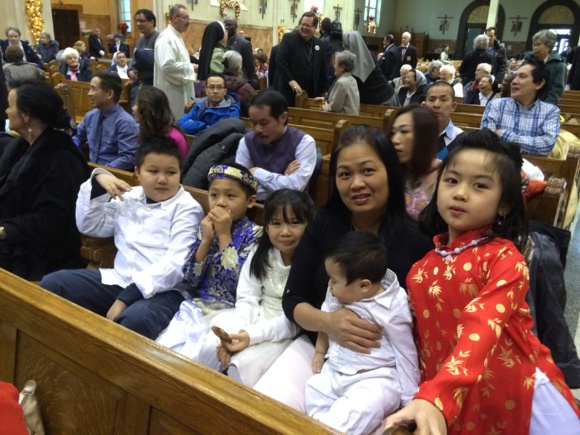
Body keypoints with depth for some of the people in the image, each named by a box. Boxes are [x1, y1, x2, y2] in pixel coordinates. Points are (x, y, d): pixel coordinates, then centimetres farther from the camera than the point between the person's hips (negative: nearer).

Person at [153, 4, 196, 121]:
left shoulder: (177, 36, 17)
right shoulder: (166, 38, -15)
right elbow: (167, 66, -27)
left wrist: (190, 65, 11)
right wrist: (190, 67, -18)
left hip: (179, 90, 10)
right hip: (171, 92, -10)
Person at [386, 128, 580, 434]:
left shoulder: (504, 258, -14)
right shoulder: (425, 262, 1)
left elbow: (482, 330, -28)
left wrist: (436, 398, -40)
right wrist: (424, 396, 2)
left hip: (515, 392, -4)